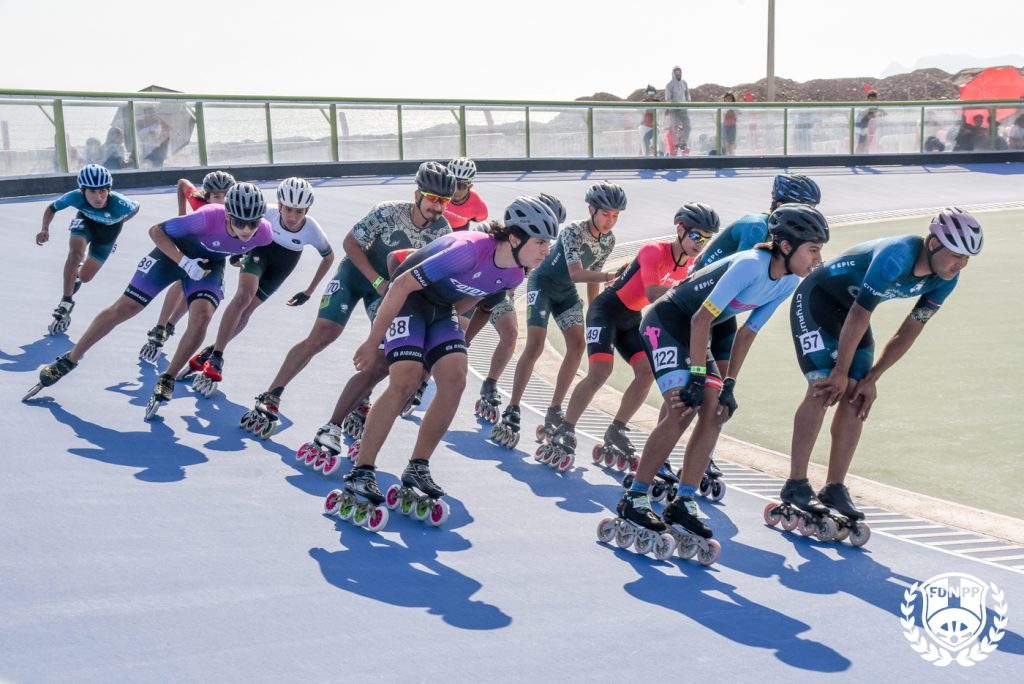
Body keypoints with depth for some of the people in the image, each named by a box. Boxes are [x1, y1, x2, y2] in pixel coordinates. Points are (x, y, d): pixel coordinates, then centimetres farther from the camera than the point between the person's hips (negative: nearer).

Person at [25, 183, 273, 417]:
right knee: (123, 309, 0)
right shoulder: (209, 218, -40)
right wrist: (184, 262, -32)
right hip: (174, 252, -2)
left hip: (210, 265, 2)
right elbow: (156, 230, -24)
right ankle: (69, 360, 18)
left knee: (201, 317, -24)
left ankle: (167, 380, -3)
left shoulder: (264, 234, -29)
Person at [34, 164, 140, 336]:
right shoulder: (75, 197, -38)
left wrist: (118, 222, -5)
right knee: (74, 254, -30)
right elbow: (51, 208, -17)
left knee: (85, 277, 8)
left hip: (108, 229, 0)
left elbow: (136, 207, -18)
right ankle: (66, 302, -13)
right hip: (85, 220, 0)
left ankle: (76, 274, 47)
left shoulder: (119, 204, -43)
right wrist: (44, 229, -32)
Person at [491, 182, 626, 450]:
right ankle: (511, 412, -14)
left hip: (567, 292, 7)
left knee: (577, 345, -8)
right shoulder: (573, 231, -27)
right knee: (535, 346, -18)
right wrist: (611, 276, -54)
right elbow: (577, 273, -40)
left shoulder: (608, 240, -6)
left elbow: (593, 274, 7)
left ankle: (554, 412, 1)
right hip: (543, 284, -7)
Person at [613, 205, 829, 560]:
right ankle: (633, 501, -11)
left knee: (714, 413, -5)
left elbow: (747, 332, 3)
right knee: (682, 409, -20)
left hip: (695, 335, 8)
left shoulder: (788, 283, -3)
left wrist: (728, 385, -1)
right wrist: (698, 377, -25)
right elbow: (701, 318, -27)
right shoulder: (750, 264, -28)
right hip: (665, 324, -8)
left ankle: (682, 506, -1)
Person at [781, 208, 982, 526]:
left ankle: (834, 488, 5)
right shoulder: (897, 256, -35)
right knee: (824, 389, -18)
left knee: (856, 398, -3)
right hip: (816, 300, -7)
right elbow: (859, 316, -30)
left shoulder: (944, 280, -11)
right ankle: (796, 485, -12)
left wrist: (871, 379, -8)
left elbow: (908, 334, -5)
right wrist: (841, 371, -22)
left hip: (851, 309, 7)